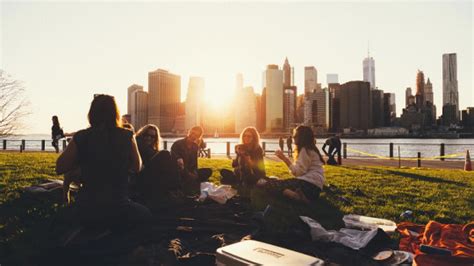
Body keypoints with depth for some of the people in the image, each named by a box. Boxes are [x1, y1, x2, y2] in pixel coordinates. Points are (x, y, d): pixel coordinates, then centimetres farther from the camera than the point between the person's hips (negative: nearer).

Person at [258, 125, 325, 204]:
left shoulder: (305, 150, -4)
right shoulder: (310, 149, 24)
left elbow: (299, 172, -13)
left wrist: (284, 158, -7)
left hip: (309, 184, -10)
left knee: (272, 184, -17)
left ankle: (296, 195, -39)